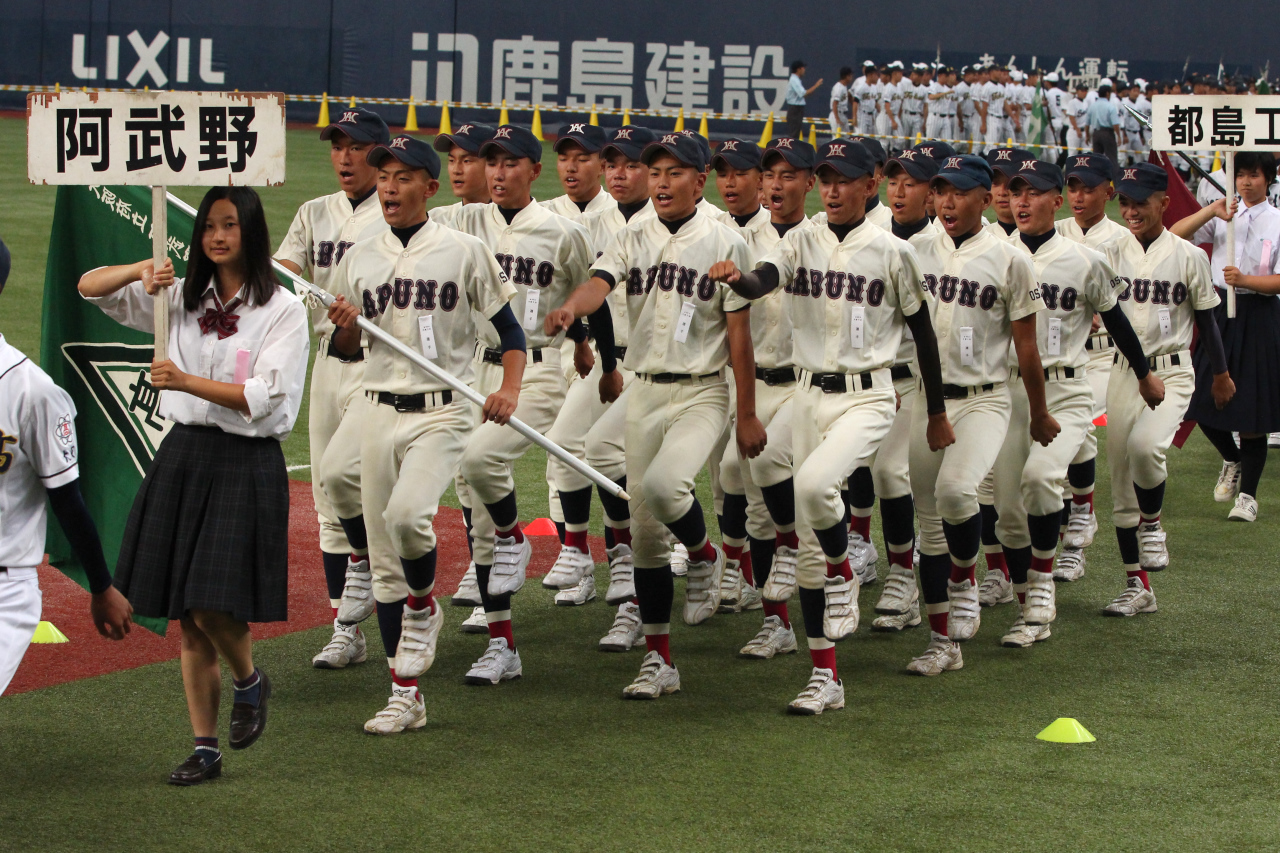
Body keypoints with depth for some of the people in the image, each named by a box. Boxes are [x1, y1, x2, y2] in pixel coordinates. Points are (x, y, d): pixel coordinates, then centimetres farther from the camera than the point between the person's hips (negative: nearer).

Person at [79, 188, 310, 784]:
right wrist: (141, 269, -9)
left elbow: (263, 398, -13)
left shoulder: (282, 311, -4)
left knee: (213, 606, -13)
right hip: (183, 458, 5)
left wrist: (186, 382, -19)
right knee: (186, 618, 5)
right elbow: (88, 287, 9)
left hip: (247, 466, -5)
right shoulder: (182, 298, 10)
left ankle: (249, 682, 21)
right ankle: (204, 747, 15)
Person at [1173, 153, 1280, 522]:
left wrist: (1245, 280, -24)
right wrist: (1211, 211, -15)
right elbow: (1176, 235, -2)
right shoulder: (1223, 216, 8)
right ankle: (1231, 461, 31)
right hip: (1220, 311, 3)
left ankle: (1248, 494, 8)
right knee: (1204, 400, 3)